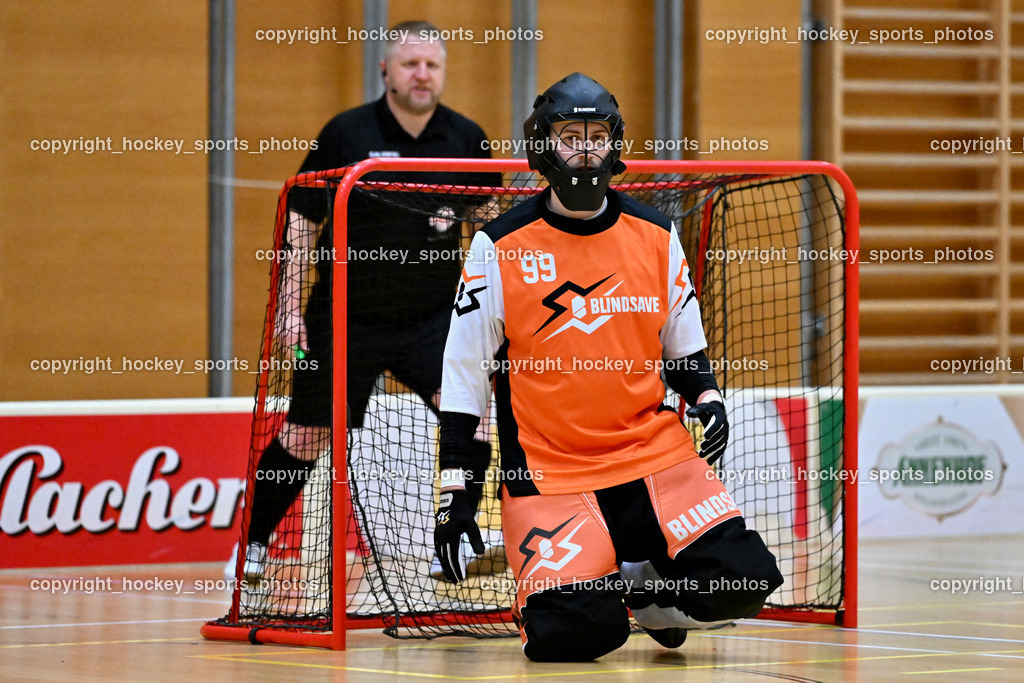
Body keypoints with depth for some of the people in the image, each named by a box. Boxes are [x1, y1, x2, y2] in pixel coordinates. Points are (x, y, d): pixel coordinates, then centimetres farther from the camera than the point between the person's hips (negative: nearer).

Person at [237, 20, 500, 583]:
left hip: (433, 319, 1)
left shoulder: (466, 139, 0)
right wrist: (290, 306, -6)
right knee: (303, 440, 4)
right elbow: (302, 221, -1)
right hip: (345, 321, -1)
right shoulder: (346, 134, -6)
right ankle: (253, 545, 24)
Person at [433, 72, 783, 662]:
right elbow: (464, 372, -1)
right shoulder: (501, 247, -4)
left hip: (652, 451, 3)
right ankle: (565, 586, 15)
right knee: (575, 633, -23)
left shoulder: (656, 237, 6)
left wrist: (707, 400, -3)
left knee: (741, 580, -17)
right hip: (546, 471, -3)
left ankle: (642, 585, 15)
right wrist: (456, 488, -4)